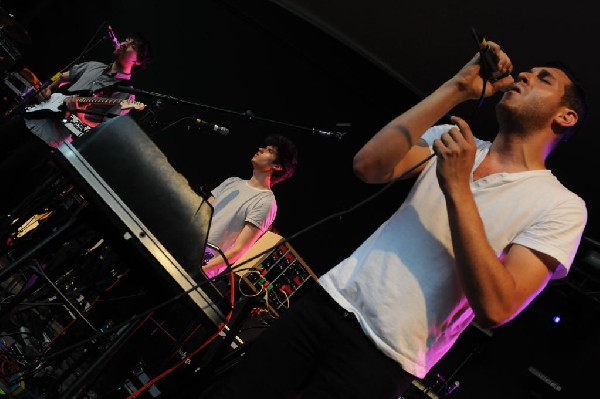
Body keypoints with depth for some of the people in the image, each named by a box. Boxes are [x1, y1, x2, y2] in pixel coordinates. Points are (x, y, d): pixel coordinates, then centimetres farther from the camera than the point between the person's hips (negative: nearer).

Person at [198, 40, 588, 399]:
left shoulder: (561, 206, -5)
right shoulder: (450, 137, 9)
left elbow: (493, 309, -18)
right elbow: (368, 165, -9)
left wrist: (457, 188, -21)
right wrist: (458, 87, -10)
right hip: (328, 300, 4)